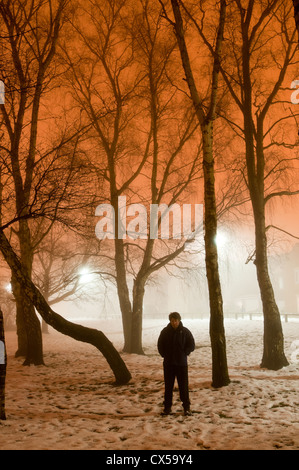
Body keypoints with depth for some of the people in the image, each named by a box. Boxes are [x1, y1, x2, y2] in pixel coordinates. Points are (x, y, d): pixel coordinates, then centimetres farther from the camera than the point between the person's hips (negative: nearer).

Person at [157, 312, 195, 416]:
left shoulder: (185, 332, -3)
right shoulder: (165, 332, 2)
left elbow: (191, 346, 1)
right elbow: (160, 345, 10)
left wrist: (183, 354, -6)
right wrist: (165, 355, 1)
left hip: (182, 363, -2)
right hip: (168, 364, 2)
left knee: (183, 386, 1)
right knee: (168, 386, 7)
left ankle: (186, 407, 10)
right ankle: (167, 406, 16)